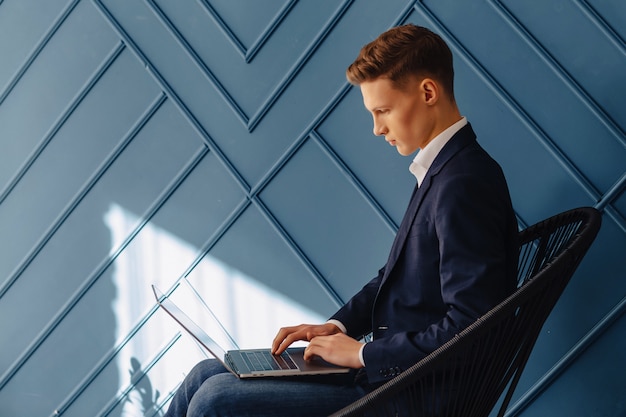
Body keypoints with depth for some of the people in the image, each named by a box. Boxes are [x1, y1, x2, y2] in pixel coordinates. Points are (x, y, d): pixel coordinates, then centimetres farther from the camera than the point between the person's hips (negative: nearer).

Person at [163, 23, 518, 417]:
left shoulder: (463, 185, -21)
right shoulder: (440, 171, 11)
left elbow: (468, 328, -26)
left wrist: (363, 352, -17)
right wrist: (339, 326, 6)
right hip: (387, 368, 10)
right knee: (206, 374, 8)